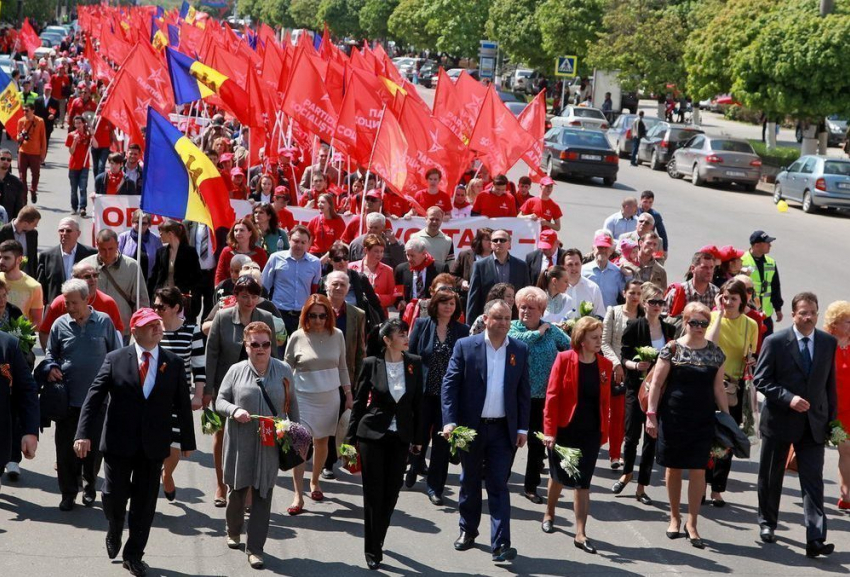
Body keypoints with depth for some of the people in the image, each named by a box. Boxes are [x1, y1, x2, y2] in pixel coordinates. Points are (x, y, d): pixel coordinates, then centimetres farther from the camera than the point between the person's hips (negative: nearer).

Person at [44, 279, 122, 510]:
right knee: (66, 447, 2)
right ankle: (68, 492, 14)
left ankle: (90, 486, 29)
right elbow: (50, 352, 13)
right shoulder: (60, 324, 1)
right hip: (68, 398, 1)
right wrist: (51, 367, -8)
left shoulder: (104, 322, -2)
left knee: (94, 446, 11)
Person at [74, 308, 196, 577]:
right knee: (114, 496, 1)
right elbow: (93, 398, -5)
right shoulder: (115, 360, -2)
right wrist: (84, 434, -15)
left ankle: (134, 555, 20)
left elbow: (183, 405, 7)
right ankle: (115, 532, 34)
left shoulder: (174, 363, 3)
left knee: (145, 503, 6)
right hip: (118, 443, -1)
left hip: (154, 445, 1)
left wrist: (187, 442, 8)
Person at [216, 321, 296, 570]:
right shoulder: (236, 371, -1)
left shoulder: (283, 370, 2)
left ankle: (255, 548, 5)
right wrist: (234, 410, -17)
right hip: (239, 443, 0)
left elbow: (291, 403, 12)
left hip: (269, 444, 0)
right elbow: (220, 401, 3)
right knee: (237, 489, 13)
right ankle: (234, 531, 40)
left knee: (262, 495, 0)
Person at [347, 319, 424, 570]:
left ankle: (377, 539, 28)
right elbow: (359, 402, -1)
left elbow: (418, 402, 5)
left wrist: (417, 438, 5)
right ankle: (373, 550, 9)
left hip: (400, 436, 3)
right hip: (372, 434, -3)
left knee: (391, 493, 9)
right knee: (374, 493, 1)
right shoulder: (371, 364, -8)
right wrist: (351, 437, 1)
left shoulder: (414, 364, -1)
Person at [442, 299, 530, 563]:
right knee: (470, 482, 14)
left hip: (503, 429, 0)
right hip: (471, 427, 0)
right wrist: (449, 421, -14)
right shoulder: (465, 346, -4)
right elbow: (450, 384, -5)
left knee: (499, 486, -3)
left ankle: (500, 544, -7)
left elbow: (523, 391, 6)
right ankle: (468, 530, 32)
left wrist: (522, 427, 2)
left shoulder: (520, 350, 3)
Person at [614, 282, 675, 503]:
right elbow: (624, 357, -5)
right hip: (637, 387, -3)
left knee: (652, 437, 3)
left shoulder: (669, 329, 5)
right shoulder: (634, 327, -5)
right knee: (632, 434, 2)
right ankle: (627, 473, 29)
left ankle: (641, 486, 10)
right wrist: (635, 365, -23)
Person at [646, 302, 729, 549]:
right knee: (673, 468, 8)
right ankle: (675, 517, 24)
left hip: (703, 420, 2)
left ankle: (691, 524, 4)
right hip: (673, 417, -2)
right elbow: (656, 383, -3)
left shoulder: (715, 352, 5)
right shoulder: (672, 349, -4)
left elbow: (718, 389, 10)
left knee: (698, 471, -3)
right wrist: (651, 415, -9)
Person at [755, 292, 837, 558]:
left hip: (814, 423, 2)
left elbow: (830, 382, 9)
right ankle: (767, 523, 35)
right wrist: (788, 398, -21)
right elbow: (760, 380, -9)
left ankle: (815, 539, -11)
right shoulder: (775, 342, -8)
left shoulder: (829, 342, 3)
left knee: (813, 481, -6)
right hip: (779, 420, -1)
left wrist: (831, 418, 6)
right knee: (770, 477, 14)